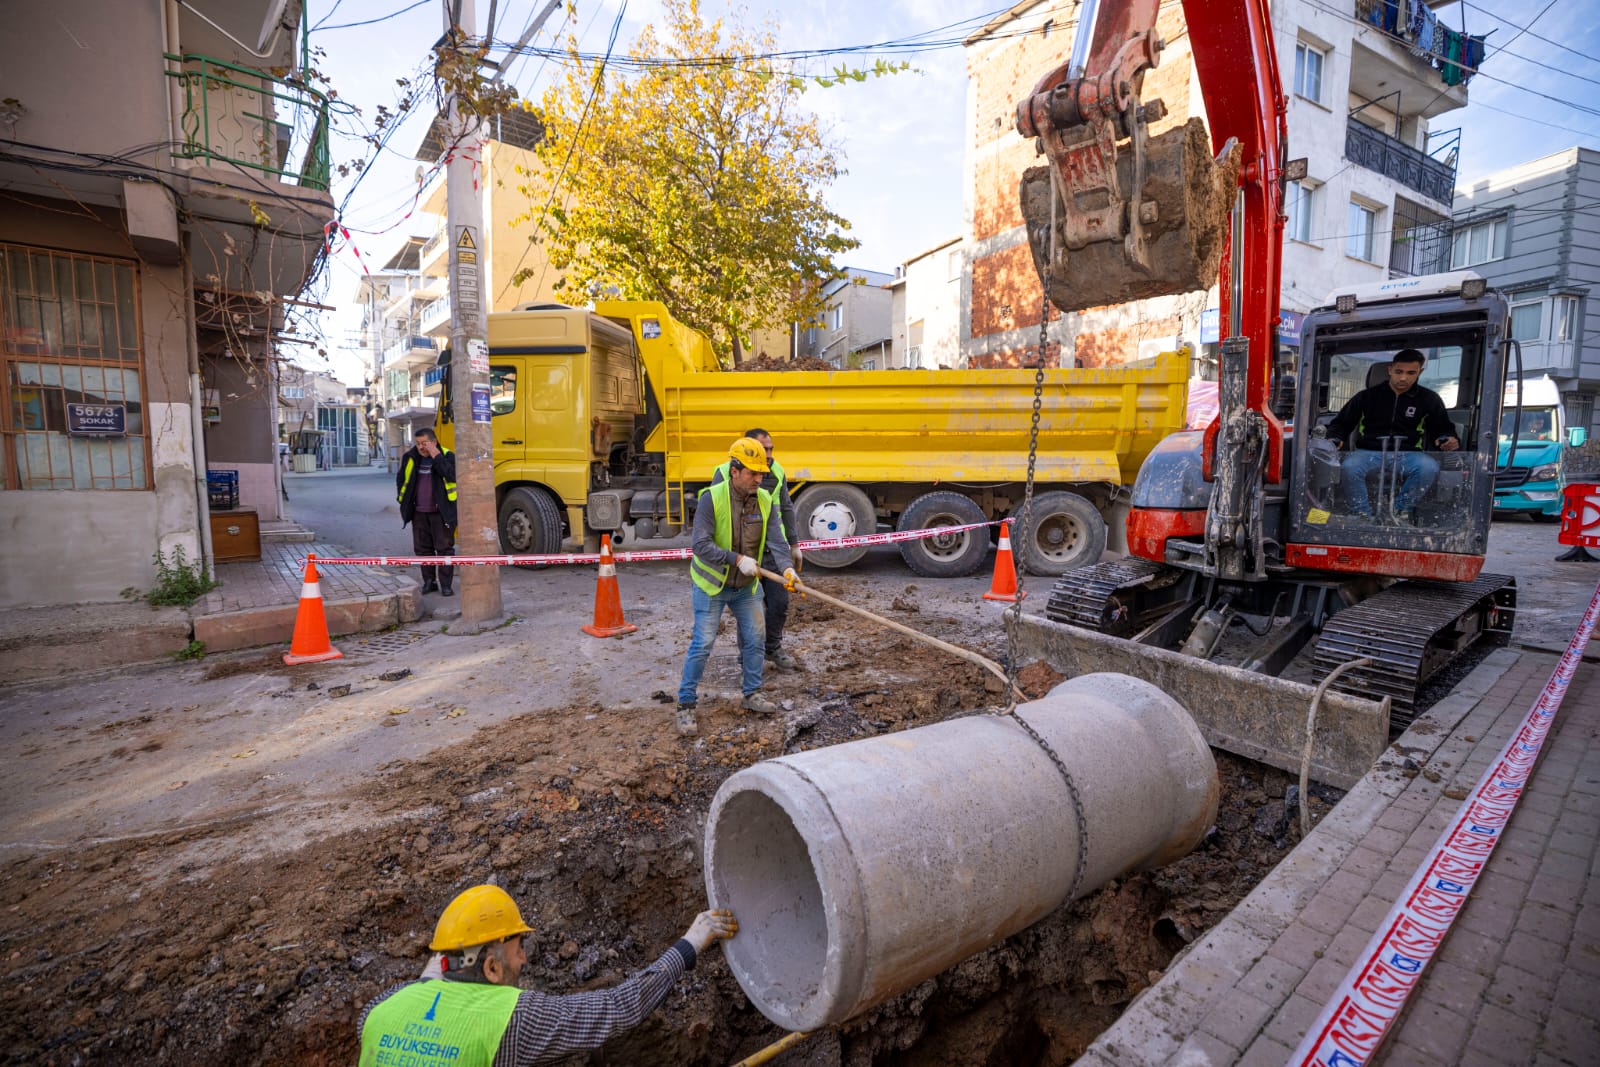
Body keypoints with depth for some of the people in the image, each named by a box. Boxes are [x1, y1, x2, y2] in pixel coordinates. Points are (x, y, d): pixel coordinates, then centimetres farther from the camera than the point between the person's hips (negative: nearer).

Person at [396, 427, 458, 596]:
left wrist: (436, 456, -24)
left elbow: (451, 475, -24)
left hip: (441, 512, -5)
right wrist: (403, 501, 15)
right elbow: (401, 479, 20)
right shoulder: (410, 457, 6)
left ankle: (445, 584, 4)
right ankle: (429, 581, 21)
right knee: (423, 548, 10)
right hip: (419, 512, 5)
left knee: (444, 548, -1)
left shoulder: (447, 456, -7)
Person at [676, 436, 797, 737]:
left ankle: (751, 695, 28)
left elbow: (776, 539, -12)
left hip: (746, 586, 5)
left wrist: (786, 567, -30)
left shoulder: (764, 500, -5)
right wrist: (737, 559, -32)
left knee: (755, 638, 10)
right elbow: (701, 544, -25)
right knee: (702, 644, -3)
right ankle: (686, 706, 9)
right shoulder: (712, 497, -20)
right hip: (712, 584, -5)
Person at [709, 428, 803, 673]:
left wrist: (794, 544, 16)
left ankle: (773, 649, 32)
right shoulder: (724, 473, -12)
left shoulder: (777, 472, 3)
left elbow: (786, 509, 14)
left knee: (779, 602, 10)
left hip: (773, 549, 4)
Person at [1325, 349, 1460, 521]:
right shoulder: (1367, 396, 12)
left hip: (1407, 455, 1)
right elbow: (1341, 423, 18)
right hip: (1369, 452, -1)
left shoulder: (1429, 399, 14)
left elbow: (1443, 429, 21)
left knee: (1429, 468, -35)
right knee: (1348, 468, -37)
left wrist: (1448, 440, -4)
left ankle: (1398, 512, -20)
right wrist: (1335, 439, -5)